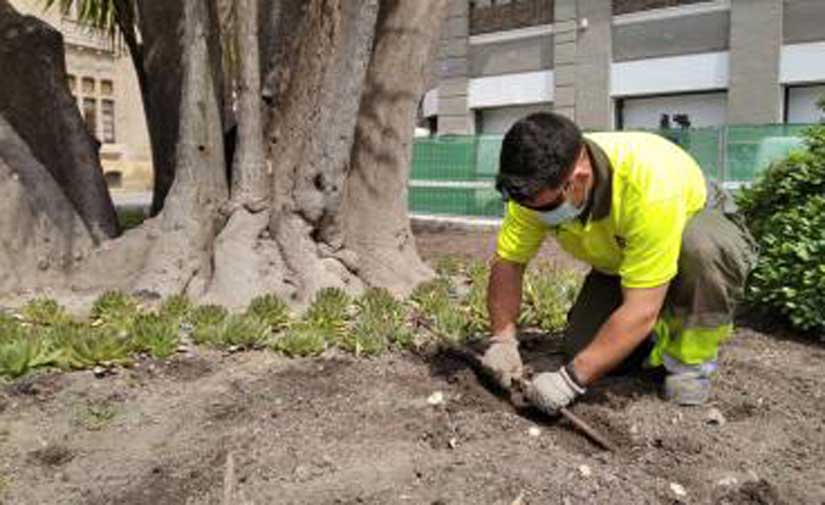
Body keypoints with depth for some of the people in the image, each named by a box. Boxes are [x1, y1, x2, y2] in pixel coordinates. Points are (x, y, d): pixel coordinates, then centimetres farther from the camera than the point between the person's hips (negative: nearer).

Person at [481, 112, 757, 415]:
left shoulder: (649, 184, -42)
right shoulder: (538, 187, -26)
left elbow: (641, 311, -41)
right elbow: (507, 262, -17)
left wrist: (571, 380, -41)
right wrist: (503, 339, -28)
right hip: (617, 262, 5)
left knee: (704, 248, -39)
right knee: (581, 348, -12)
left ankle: (689, 359, -14)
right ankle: (662, 335, 17)